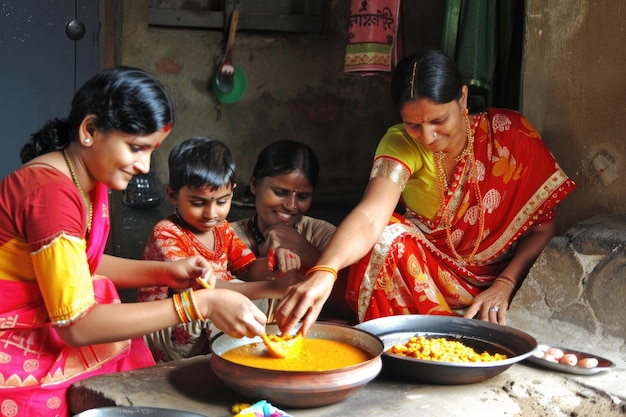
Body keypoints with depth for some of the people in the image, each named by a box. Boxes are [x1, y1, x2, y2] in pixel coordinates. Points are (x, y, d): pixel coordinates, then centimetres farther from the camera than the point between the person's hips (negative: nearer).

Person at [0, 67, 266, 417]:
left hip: (47, 338, 9)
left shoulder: (91, 181, 3)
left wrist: (166, 272, -2)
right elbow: (78, 325, -28)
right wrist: (199, 304, -31)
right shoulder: (51, 191, -26)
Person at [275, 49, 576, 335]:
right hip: (424, 272, 1)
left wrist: (505, 285, -19)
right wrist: (323, 272, -50)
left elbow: (543, 223, -6)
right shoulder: (401, 144, -14)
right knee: (389, 235, -29)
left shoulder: (510, 133, -13)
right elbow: (370, 217, -32)